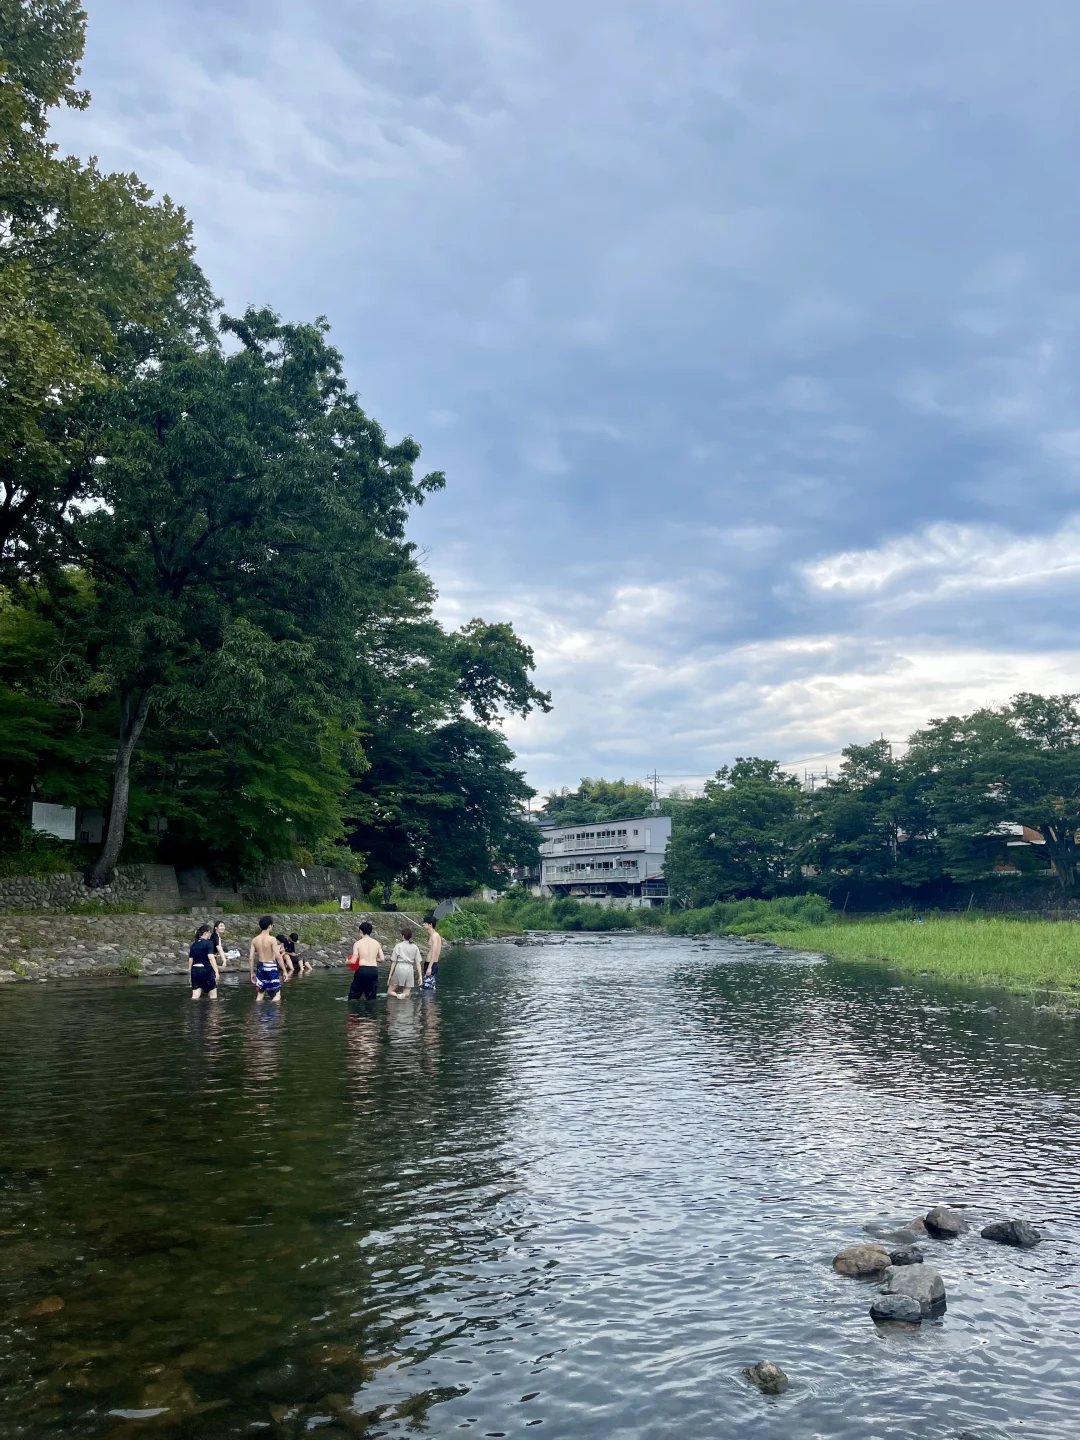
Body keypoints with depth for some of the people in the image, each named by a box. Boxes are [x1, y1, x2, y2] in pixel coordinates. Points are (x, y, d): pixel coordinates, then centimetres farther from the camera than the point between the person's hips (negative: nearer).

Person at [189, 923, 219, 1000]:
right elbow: (211, 958, -16)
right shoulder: (208, 943, -6)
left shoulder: (193, 945, 12)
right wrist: (216, 971, -18)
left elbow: (190, 961, 12)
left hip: (195, 970, 6)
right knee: (213, 997, 4)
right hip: (206, 970, -6)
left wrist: (190, 975, 17)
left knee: (195, 997, 3)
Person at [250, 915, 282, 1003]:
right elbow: (278, 956, -17)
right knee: (277, 995, 2)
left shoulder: (255, 940, 1)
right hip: (270, 967, -5)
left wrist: (252, 973, 11)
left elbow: (251, 958, 2)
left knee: (260, 993, 16)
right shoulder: (272, 939, -13)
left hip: (260, 967, 5)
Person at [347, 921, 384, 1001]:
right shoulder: (376, 943, 5)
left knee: (353, 997, 9)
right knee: (371, 998, 13)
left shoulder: (358, 943, -5)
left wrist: (347, 962, 14)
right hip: (374, 971, 3)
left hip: (362, 970, -3)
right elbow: (382, 958, 5)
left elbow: (353, 961, -8)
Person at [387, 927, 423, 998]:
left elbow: (394, 962, 0)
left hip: (399, 968, -3)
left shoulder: (398, 946, 0)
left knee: (390, 991, 8)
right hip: (409, 970, 3)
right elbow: (418, 963, 5)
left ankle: (398, 995, -22)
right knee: (406, 995, 8)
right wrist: (420, 976, 8)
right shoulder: (415, 947, 8)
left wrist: (390, 974, 5)